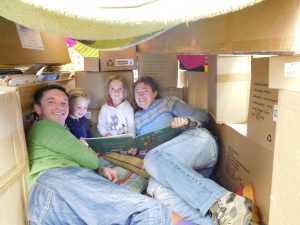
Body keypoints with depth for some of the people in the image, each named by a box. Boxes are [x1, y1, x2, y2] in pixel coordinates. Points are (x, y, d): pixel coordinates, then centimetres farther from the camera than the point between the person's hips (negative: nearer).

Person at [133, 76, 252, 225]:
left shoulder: (167, 103, 20)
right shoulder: (136, 119, 31)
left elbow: (202, 116, 11)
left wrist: (186, 120, -12)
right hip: (178, 167, 3)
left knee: (153, 159, -34)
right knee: (156, 188, -31)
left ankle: (221, 202, -42)